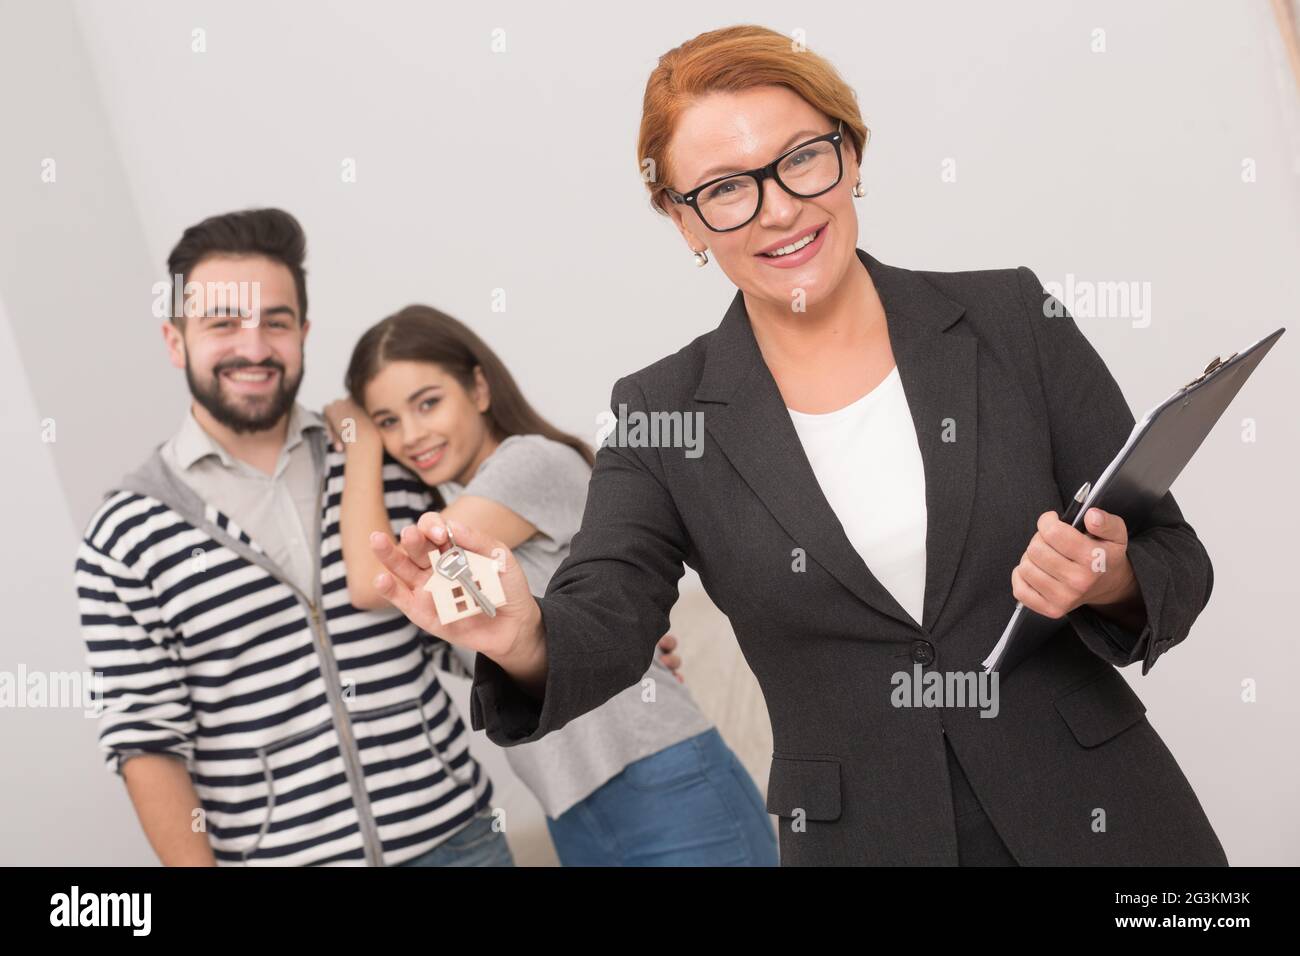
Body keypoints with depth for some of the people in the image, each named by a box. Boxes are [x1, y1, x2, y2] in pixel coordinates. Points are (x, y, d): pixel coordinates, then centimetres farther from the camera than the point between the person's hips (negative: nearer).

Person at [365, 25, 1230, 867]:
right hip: (860, 841, 0)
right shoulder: (665, 416, -3)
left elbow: (1175, 566, 0)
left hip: (1102, 824, 1)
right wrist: (523, 638, -38)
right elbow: (605, 624, -16)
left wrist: (1110, 582, -22)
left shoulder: (1013, 320, -4)